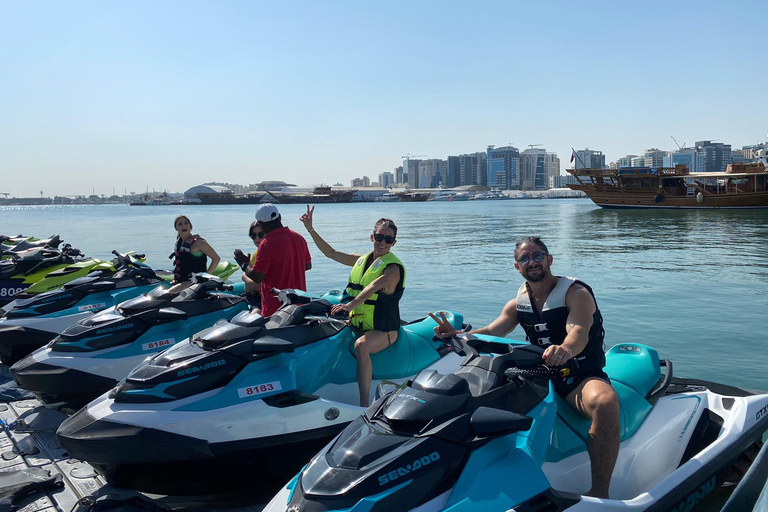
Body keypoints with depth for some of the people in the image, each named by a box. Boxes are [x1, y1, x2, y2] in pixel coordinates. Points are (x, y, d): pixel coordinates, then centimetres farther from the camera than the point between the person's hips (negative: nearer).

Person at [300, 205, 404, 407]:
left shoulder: (393, 267, -14)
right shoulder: (362, 260, 9)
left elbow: (373, 288, -32)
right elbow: (331, 253, 15)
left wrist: (350, 305, -48)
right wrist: (310, 229, 8)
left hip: (383, 330, -8)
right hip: (356, 325, 8)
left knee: (361, 346, -37)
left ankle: (364, 407, -38)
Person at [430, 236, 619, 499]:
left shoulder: (576, 293, -8)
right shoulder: (518, 303, 11)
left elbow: (579, 333, -27)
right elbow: (490, 332, 5)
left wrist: (565, 349, -52)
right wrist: (457, 335, -16)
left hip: (582, 375, -6)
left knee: (605, 403, -39)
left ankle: (599, 493, -33)